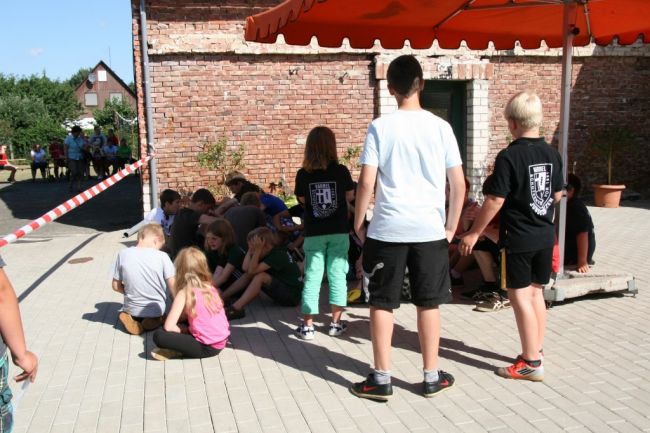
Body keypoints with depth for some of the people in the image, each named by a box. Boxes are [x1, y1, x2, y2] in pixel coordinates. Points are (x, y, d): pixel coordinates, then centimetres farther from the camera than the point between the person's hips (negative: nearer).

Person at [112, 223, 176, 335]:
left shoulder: (123, 254, -12)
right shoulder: (162, 257, -18)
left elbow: (116, 286, -3)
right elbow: (173, 287, -14)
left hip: (132, 310, 2)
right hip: (157, 310, -2)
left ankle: (132, 320, 1)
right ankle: (155, 319, 2)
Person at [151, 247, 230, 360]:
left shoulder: (184, 293, -11)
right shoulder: (210, 287, 8)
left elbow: (169, 326, -13)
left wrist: (182, 332, 4)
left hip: (207, 348, -7)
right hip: (222, 341, 7)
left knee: (159, 336, -11)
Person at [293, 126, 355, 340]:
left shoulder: (303, 174, -5)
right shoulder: (341, 171, -7)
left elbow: (302, 199, 7)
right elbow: (350, 196, 5)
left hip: (314, 233, 1)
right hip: (339, 232, 0)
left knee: (312, 277, 6)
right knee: (337, 275, 8)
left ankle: (307, 325, 8)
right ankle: (336, 323, 14)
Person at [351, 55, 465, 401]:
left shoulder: (380, 127, -4)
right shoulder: (440, 127, 1)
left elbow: (366, 183, -8)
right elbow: (459, 184, 2)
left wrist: (358, 224, 5)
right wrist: (451, 226, 13)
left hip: (387, 228, -2)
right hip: (430, 228, 2)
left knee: (382, 302, 9)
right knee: (428, 303, 12)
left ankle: (381, 379, 14)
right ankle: (431, 377, 22)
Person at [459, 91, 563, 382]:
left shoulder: (509, 156, -16)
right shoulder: (551, 154, 4)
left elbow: (495, 200, -18)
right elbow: (558, 195, 13)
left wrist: (474, 233, -9)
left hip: (518, 238, -7)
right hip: (545, 235, 7)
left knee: (520, 297, 1)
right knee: (535, 292, 18)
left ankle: (531, 364, 6)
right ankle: (535, 351, 28)